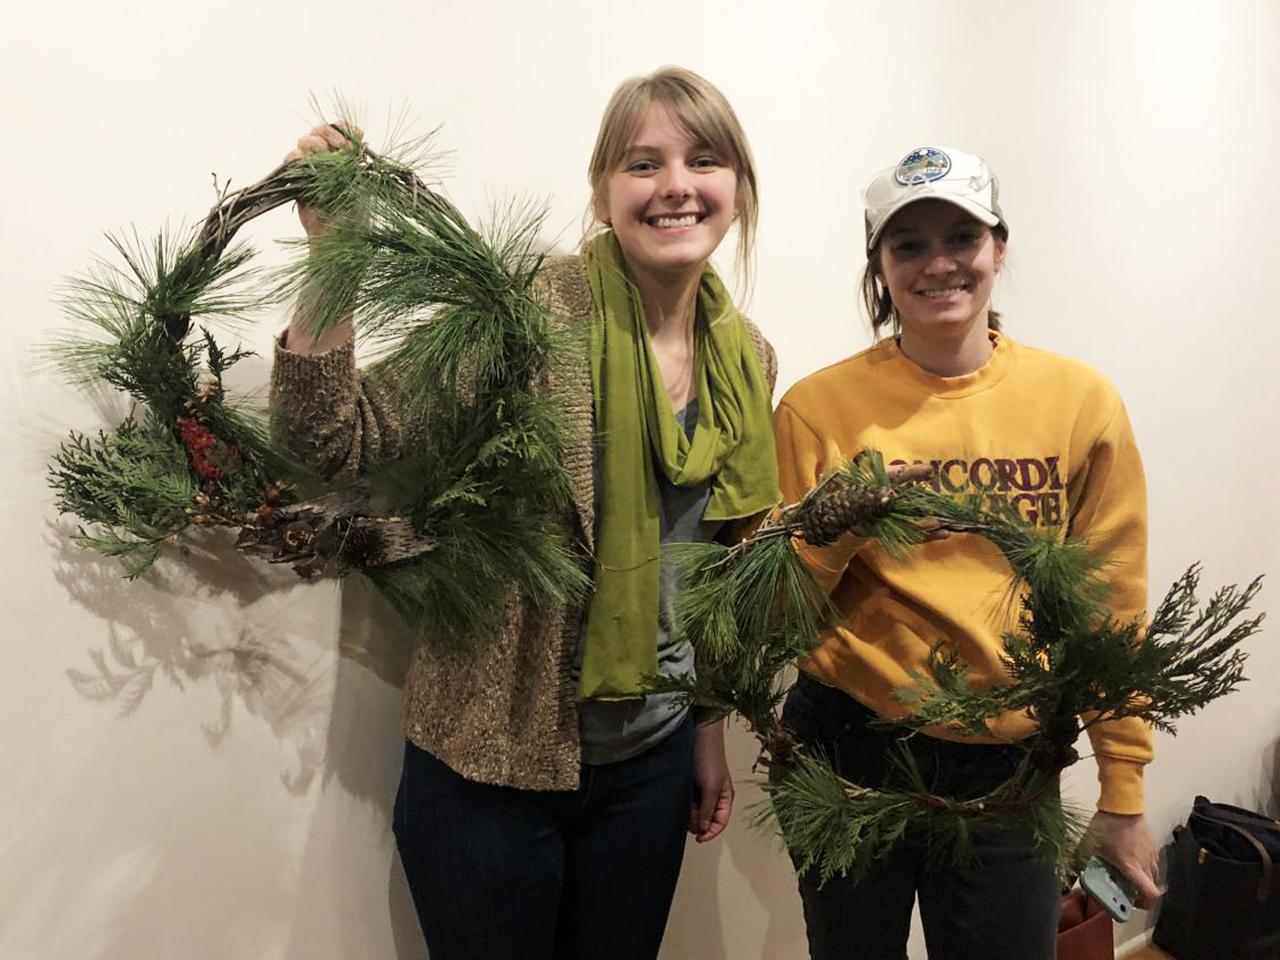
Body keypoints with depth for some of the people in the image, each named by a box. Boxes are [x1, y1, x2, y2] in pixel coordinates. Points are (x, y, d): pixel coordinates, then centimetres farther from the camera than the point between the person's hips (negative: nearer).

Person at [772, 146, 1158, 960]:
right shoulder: (820, 406, -8)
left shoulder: (1081, 401, -4)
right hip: (851, 748, 0)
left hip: (1010, 764, 1)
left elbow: (1112, 606, 2)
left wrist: (1123, 791, 4)